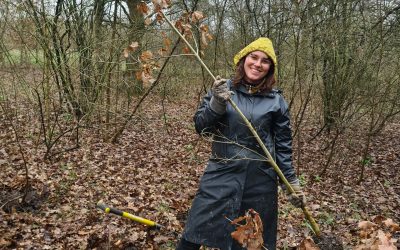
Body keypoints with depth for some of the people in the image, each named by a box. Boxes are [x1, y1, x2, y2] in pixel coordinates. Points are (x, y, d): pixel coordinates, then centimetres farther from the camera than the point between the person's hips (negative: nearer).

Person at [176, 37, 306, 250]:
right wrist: (217, 104, -18)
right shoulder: (222, 89, 0)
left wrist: (292, 183, 7)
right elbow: (200, 127, -1)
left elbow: (283, 146, 6)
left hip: (259, 181, 1)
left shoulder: (276, 101, 0)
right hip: (221, 174, 0)